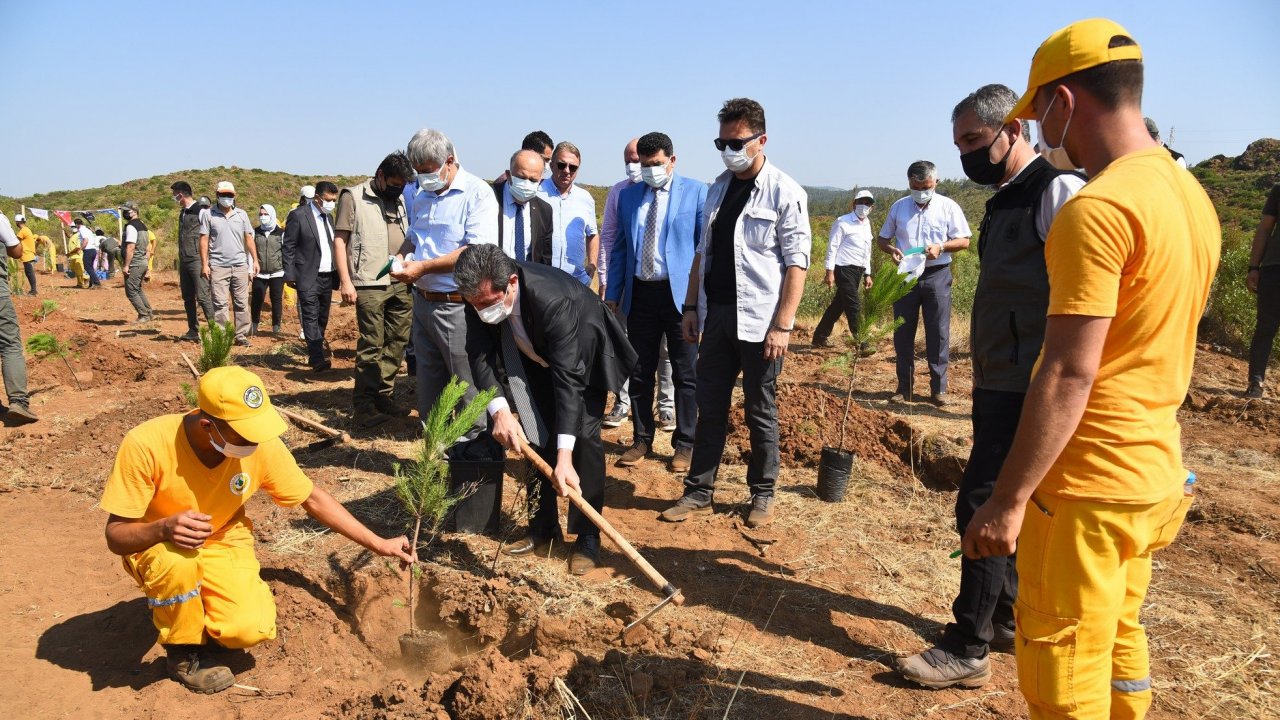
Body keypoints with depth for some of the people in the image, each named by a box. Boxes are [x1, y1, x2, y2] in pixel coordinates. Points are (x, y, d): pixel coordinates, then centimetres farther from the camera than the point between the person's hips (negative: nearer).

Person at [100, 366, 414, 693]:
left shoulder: (262, 444, -22)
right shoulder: (146, 444, -30)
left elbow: (313, 498, -8)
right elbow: (116, 536, -22)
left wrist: (379, 544, -8)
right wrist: (164, 529, -45)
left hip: (222, 544, 2)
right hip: (154, 546, -1)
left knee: (251, 628, -23)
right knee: (176, 562, -38)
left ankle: (201, 601, 13)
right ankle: (184, 651, -6)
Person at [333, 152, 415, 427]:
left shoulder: (400, 199, 16)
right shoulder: (353, 196, -1)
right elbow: (339, 240, -3)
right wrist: (345, 281, -10)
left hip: (401, 284, 6)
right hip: (370, 284, -6)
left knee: (397, 342, 8)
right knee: (371, 345, -4)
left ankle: (383, 396, 20)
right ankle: (364, 405, 5)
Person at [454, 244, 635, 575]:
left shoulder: (553, 299, -43)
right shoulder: (483, 295, -27)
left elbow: (569, 377, -44)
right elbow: (481, 354, -25)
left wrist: (564, 457, -48)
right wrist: (499, 410, -43)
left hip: (583, 356, -5)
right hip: (538, 358, 6)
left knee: (584, 436, -15)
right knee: (537, 436, 4)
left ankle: (587, 538, -6)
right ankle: (542, 530, 16)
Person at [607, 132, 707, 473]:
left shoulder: (696, 192, -2)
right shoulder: (628, 196, 11)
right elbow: (619, 249, 13)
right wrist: (612, 294, 8)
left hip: (680, 293, -4)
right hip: (639, 293, 4)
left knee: (686, 374, 4)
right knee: (639, 372, 11)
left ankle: (684, 444, 16)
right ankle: (641, 440, 25)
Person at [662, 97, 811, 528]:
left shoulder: (784, 192, -8)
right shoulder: (718, 189, 11)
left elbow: (797, 263, -12)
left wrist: (782, 325, -17)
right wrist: (691, 306, 10)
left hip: (758, 320, -5)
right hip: (716, 314, 6)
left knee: (760, 412, 6)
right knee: (710, 407, 10)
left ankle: (763, 494, 22)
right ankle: (699, 492, 20)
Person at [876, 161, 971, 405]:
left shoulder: (948, 207, 2)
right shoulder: (898, 207, 9)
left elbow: (964, 240, 2)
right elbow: (882, 239, 14)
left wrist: (941, 247, -17)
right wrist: (891, 249, -9)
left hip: (937, 275, -2)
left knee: (938, 333, -1)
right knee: (902, 332, 4)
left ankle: (939, 388, 7)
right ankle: (904, 387, 13)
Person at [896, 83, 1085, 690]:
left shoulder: (1057, 192, -12)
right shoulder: (1003, 202, 16)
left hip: (1029, 390, -9)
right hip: (997, 385, 9)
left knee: (982, 503, -7)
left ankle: (967, 650, 4)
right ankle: (1010, 619, 32)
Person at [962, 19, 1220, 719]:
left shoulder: (1096, 209, -20)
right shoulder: (1191, 193, 10)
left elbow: (1068, 374, -23)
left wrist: (1008, 500, -18)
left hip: (1087, 484, -9)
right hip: (1157, 473, 9)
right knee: (1117, 641, 23)